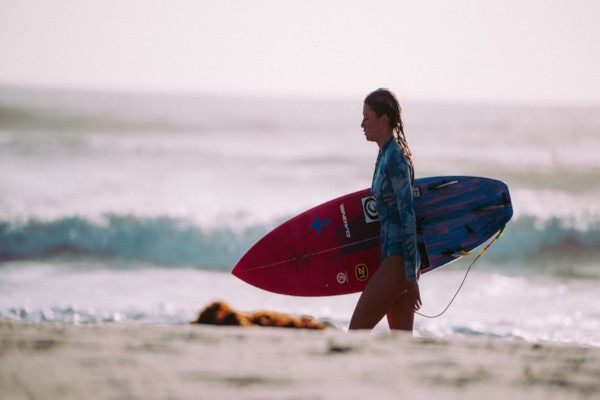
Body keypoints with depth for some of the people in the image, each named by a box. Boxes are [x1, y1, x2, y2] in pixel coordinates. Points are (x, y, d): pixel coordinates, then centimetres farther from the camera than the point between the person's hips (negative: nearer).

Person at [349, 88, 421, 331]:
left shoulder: (395, 158, -15)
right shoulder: (385, 155, 15)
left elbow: (407, 217, -18)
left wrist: (411, 277, -20)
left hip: (398, 257, -10)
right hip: (393, 257, 10)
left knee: (357, 331, -8)